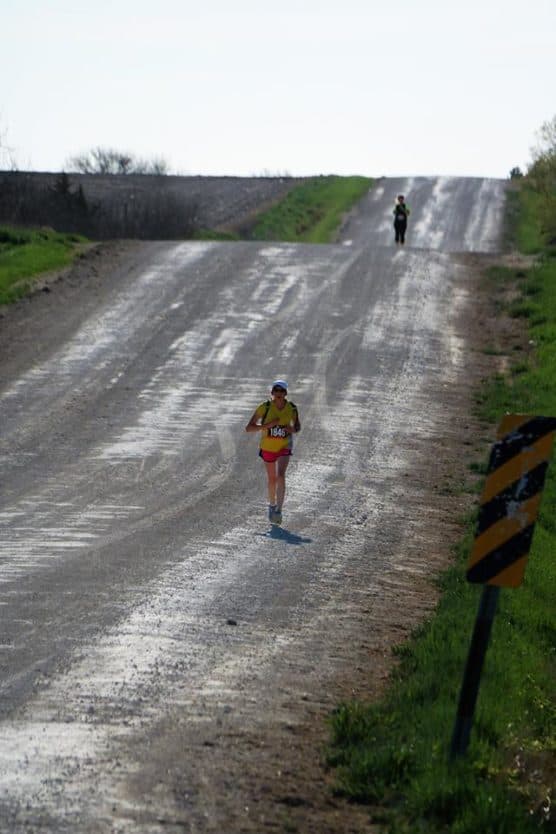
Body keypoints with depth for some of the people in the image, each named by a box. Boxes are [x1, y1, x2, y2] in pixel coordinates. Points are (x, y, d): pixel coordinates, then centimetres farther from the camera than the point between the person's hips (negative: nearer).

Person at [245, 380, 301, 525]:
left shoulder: (292, 408, -9)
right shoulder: (265, 407, -16)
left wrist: (293, 430, -17)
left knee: (280, 475, -21)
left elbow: (298, 427, 8)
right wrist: (267, 425, -29)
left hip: (284, 447, -1)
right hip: (268, 448, 1)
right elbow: (248, 428, -16)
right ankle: (272, 505, 42)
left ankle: (278, 511, -25)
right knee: (272, 479, 15)